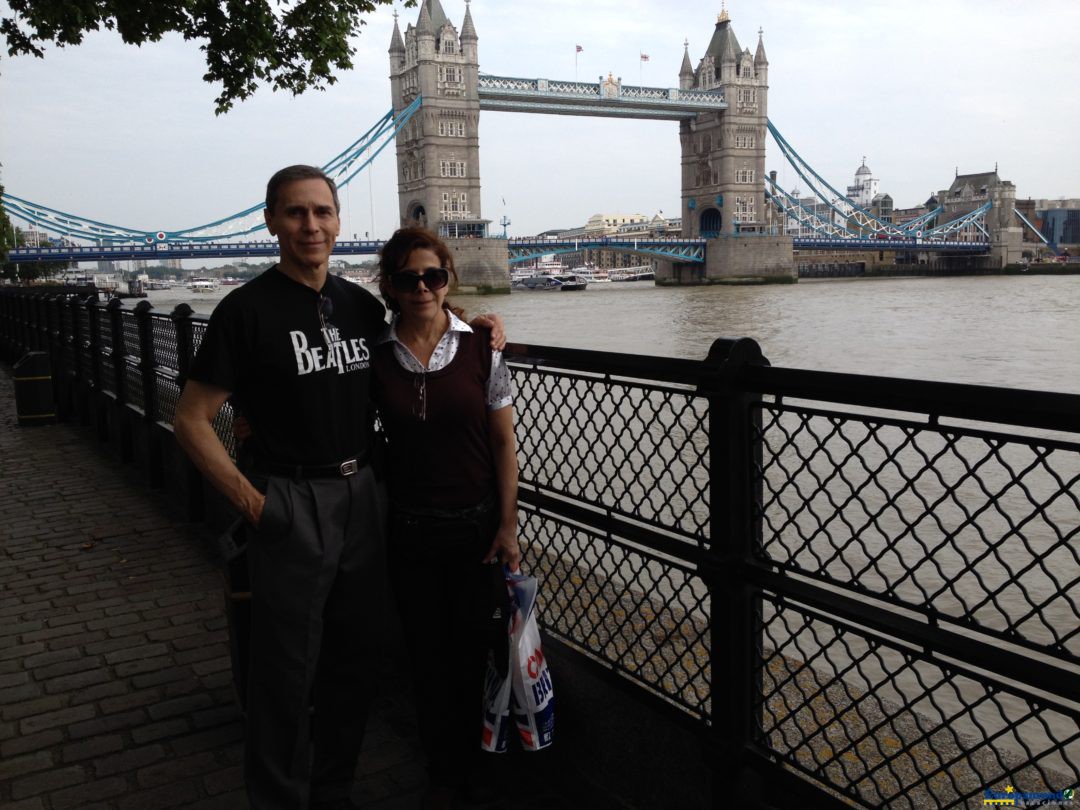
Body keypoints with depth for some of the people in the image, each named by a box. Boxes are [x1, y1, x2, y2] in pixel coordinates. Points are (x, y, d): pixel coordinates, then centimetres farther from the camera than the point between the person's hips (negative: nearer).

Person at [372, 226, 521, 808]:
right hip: (408, 527, 1)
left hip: (476, 523, -1)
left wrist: (507, 526, -6)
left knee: (474, 649, 10)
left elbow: (503, 443, -4)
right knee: (427, 651, 12)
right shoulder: (374, 356, -3)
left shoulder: (481, 348, -7)